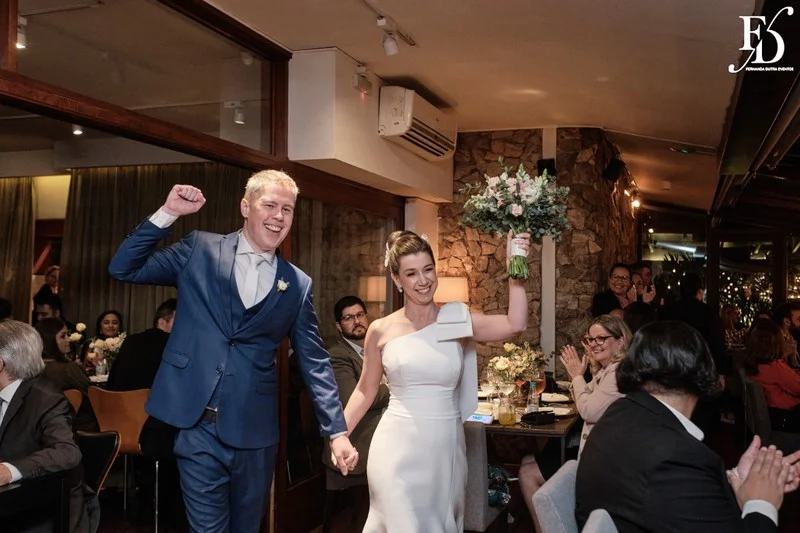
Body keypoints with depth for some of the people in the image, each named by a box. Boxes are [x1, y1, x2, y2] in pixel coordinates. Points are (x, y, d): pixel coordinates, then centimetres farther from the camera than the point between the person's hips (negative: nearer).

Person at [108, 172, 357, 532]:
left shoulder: (298, 285, 4)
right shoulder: (200, 250, 2)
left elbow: (315, 362, 4)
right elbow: (123, 269, 0)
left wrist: (337, 431, -1)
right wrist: (167, 214, -10)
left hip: (255, 431, 2)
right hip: (198, 425, -2)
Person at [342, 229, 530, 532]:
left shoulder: (459, 322, -1)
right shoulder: (381, 331, -2)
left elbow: (516, 324, -15)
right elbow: (365, 391, 7)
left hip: (445, 446, 2)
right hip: (398, 447, -1)